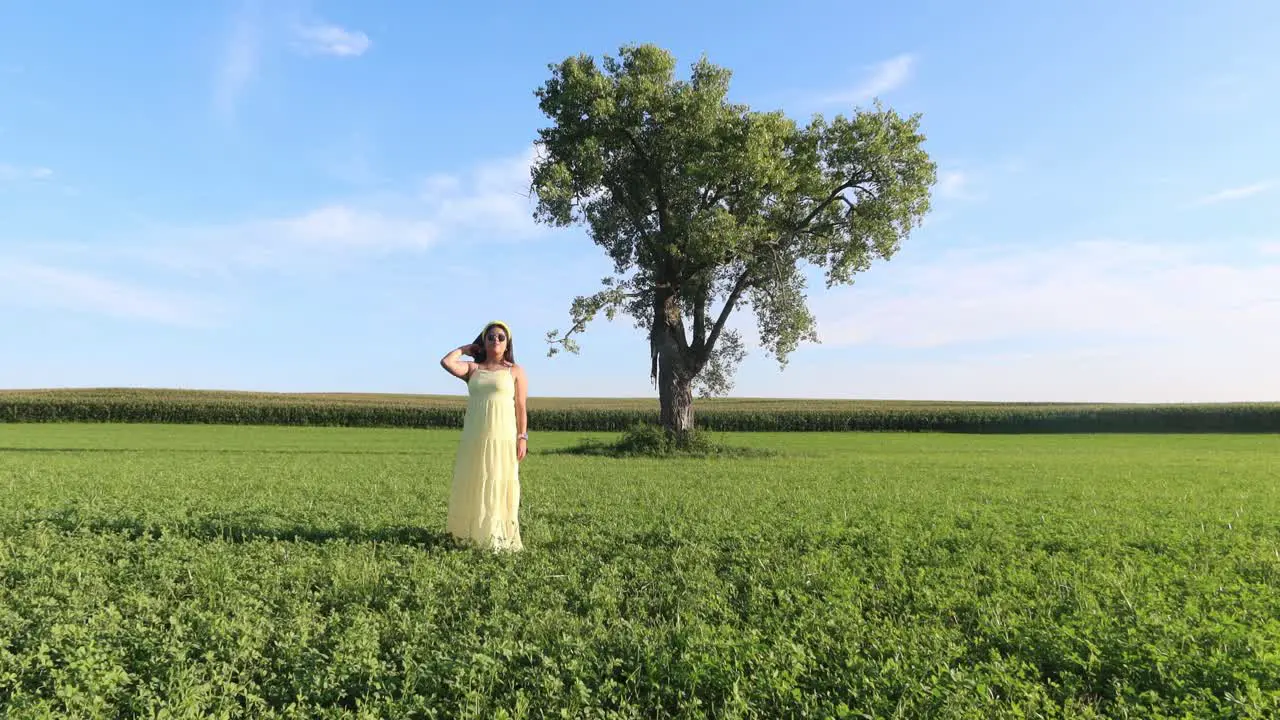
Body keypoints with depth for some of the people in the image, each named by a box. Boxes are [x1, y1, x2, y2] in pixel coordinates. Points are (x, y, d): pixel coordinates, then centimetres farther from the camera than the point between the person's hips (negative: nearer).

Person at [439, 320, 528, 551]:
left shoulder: (515, 371, 6)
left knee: (500, 486, -4)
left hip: (503, 439, -2)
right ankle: (471, 534, 14)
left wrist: (523, 438, -5)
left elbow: (521, 408, 3)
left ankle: (499, 537, 1)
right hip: (474, 438, 3)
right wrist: (465, 349, 11)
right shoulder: (472, 368, 12)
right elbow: (446, 362, -6)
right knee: (472, 486, 5)